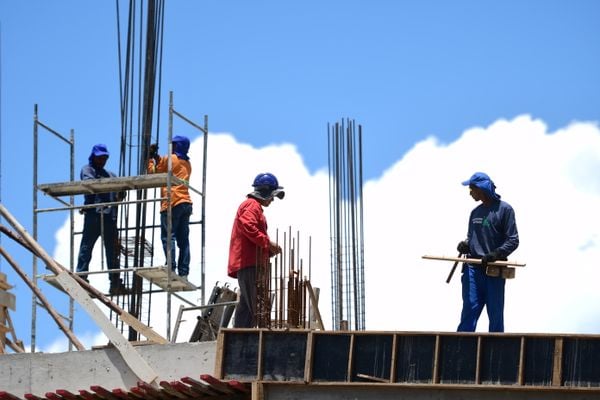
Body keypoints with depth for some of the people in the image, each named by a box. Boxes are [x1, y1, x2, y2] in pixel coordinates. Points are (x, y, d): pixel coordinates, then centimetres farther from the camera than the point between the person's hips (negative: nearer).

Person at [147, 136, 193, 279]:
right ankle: (183, 272, -2)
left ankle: (171, 268, -21)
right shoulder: (187, 164, 20)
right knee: (183, 239, 3)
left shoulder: (170, 159, -2)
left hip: (172, 203, -7)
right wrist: (158, 158, 29)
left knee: (168, 236, -10)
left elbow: (153, 172, 7)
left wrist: (151, 157, 20)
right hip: (186, 203, 7)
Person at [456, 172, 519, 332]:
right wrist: (465, 245, 3)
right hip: (473, 269, 5)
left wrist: (496, 254, -20)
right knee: (469, 311, -6)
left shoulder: (504, 209, 0)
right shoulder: (475, 212, 19)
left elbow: (513, 241, -5)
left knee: (496, 315, 0)